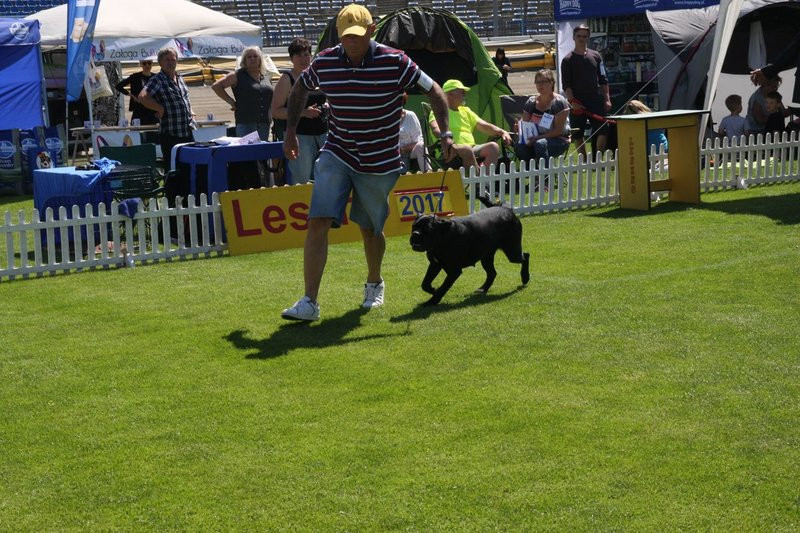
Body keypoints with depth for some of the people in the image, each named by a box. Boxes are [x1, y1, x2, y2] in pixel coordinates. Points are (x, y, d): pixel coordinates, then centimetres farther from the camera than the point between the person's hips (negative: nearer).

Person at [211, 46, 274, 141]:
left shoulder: (266, 77, 15)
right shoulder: (239, 75, 0)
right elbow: (216, 86, -1)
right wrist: (230, 101, -4)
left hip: (264, 124, 5)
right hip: (246, 124, -5)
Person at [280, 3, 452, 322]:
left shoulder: (395, 63, -13)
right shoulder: (324, 62, -6)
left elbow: (433, 91, -4)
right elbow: (300, 89, 15)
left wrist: (445, 133, -15)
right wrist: (291, 131, 8)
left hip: (379, 162, -1)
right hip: (337, 156, 1)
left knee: (370, 228, 13)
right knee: (318, 223, -14)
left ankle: (374, 284, 42)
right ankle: (309, 302, -14)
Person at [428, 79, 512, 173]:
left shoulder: (465, 110, 28)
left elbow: (483, 126, 21)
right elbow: (436, 129, -12)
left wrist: (502, 132, 3)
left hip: (472, 148, 6)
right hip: (452, 151, -6)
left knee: (493, 146, -22)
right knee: (467, 150, -38)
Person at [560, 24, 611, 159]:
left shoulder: (596, 56, 10)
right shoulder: (568, 60, 2)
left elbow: (603, 80, 11)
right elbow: (566, 84, -3)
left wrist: (607, 99, 3)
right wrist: (572, 101, -15)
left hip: (596, 101, 2)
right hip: (577, 104, -2)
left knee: (603, 131, -7)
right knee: (578, 135, 2)